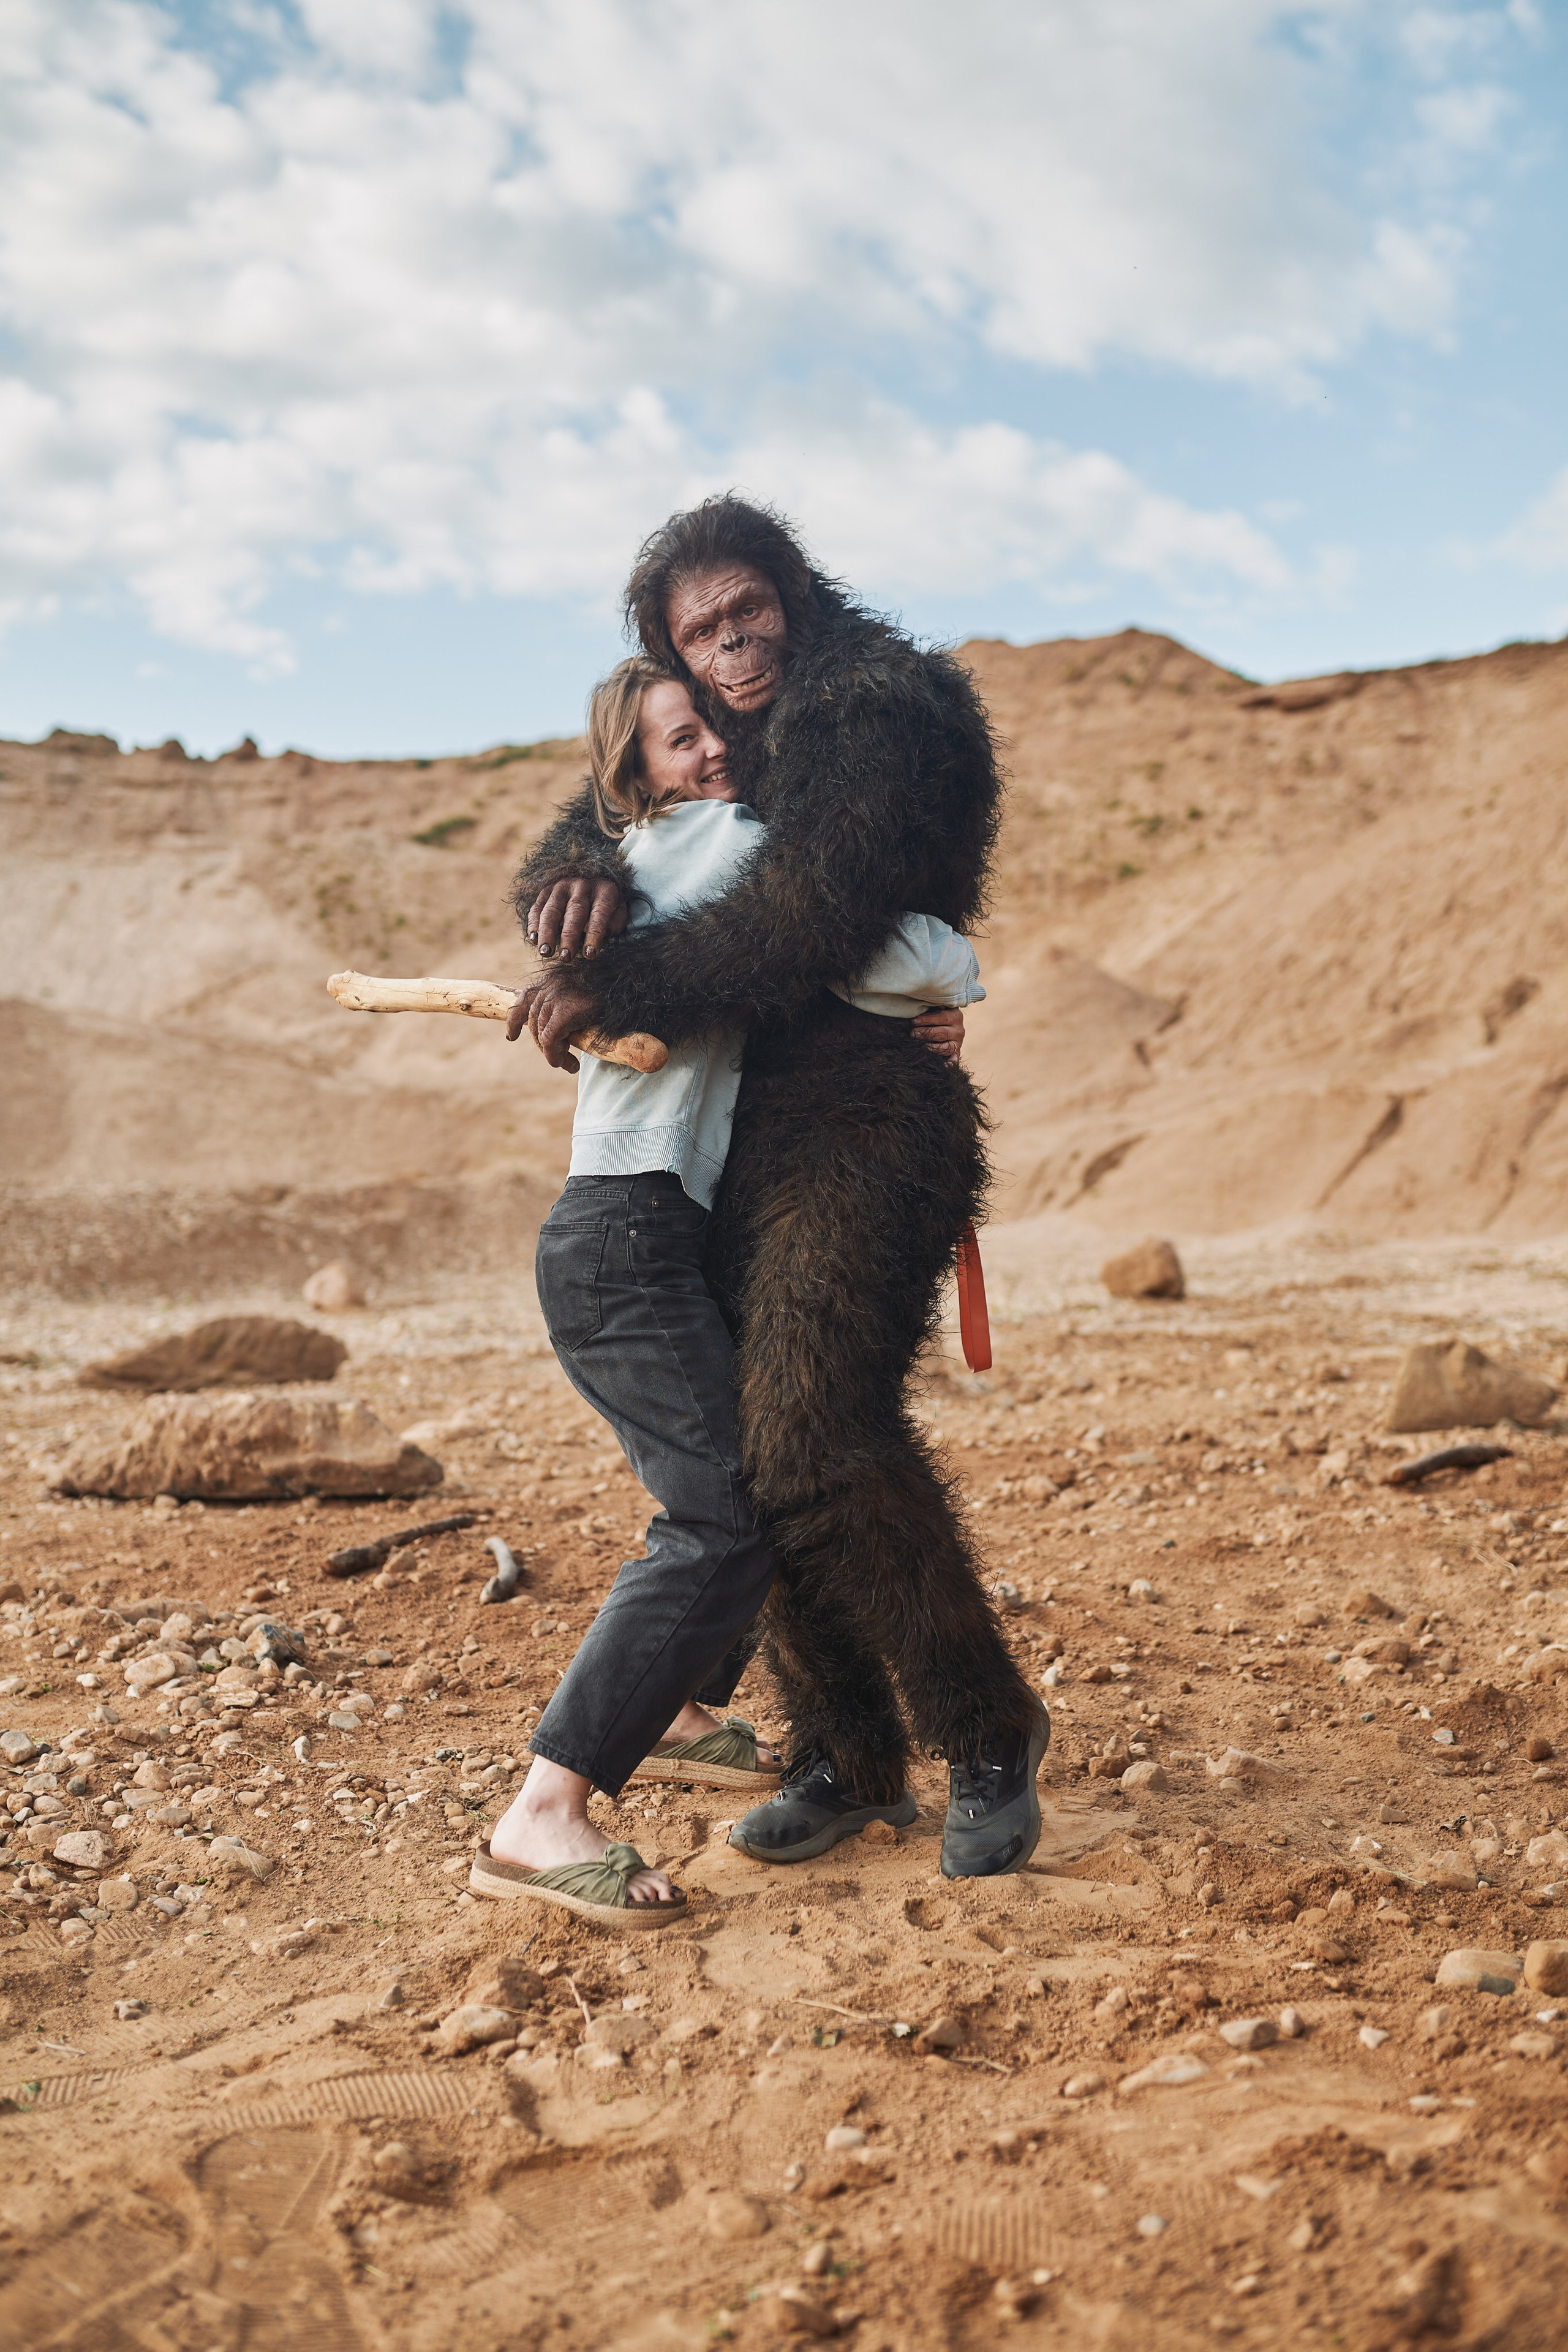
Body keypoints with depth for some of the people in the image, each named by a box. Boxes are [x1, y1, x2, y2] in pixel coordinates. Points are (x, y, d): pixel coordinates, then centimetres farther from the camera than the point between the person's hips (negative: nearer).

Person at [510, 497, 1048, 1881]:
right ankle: (847, 1756, 18)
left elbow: (812, 915, -18)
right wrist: (579, 876, -9)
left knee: (814, 1442, -19)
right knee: (760, 1459, 6)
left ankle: (988, 1738, -4)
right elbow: (576, 840, 16)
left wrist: (619, 989, -17)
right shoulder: (721, 755, 22)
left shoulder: (880, 716, -5)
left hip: (863, 1123, -8)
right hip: (741, 1141, 9)